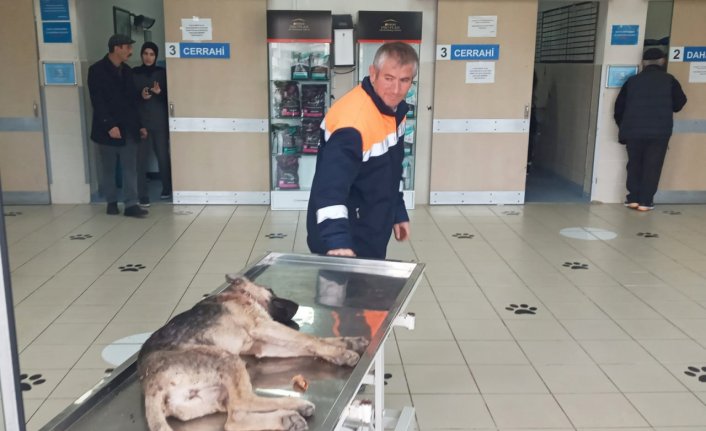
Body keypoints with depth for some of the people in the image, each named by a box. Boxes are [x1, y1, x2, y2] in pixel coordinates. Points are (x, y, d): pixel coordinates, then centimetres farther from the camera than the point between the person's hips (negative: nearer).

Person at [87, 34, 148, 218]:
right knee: (109, 169, 7)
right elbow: (97, 102, -13)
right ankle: (111, 202, 20)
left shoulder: (126, 70, 11)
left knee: (130, 168, 0)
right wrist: (109, 125, -20)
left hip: (128, 128, 5)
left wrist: (139, 125, 10)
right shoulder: (97, 70, -7)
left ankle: (131, 205, 2)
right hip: (108, 129, -5)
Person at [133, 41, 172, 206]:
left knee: (163, 156, 4)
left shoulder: (162, 72, 5)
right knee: (141, 158, -5)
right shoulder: (134, 73, 4)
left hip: (160, 121, 1)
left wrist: (160, 92, -15)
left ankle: (167, 189, 23)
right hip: (141, 121, 0)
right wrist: (140, 96, -14)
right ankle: (143, 196, -1)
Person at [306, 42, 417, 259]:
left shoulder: (395, 109, 2)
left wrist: (398, 213, 18)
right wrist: (338, 242, -49)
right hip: (346, 239, -9)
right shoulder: (353, 120, -28)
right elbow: (330, 187, -39)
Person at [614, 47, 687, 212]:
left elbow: (619, 107, 8)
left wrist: (623, 127, 21)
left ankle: (633, 198, 12)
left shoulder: (632, 81, 5)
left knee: (634, 164, 14)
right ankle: (645, 201, 4)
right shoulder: (669, 80, 1)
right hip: (660, 131, -2)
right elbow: (679, 104, 7)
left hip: (633, 130, 2)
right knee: (652, 166, 5)